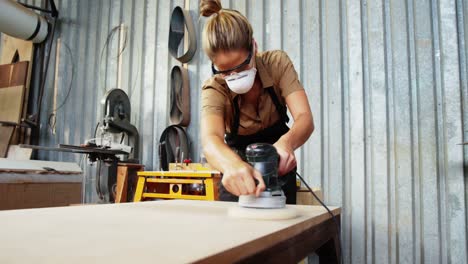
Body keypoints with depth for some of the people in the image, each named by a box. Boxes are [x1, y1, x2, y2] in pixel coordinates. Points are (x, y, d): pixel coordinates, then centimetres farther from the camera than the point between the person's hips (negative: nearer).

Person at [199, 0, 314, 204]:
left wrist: (286, 142, -55)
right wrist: (233, 165, -68)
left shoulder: (277, 63, -21)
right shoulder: (214, 89, -26)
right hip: (240, 167, 0)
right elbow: (210, 140, -44)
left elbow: (305, 117, -31)